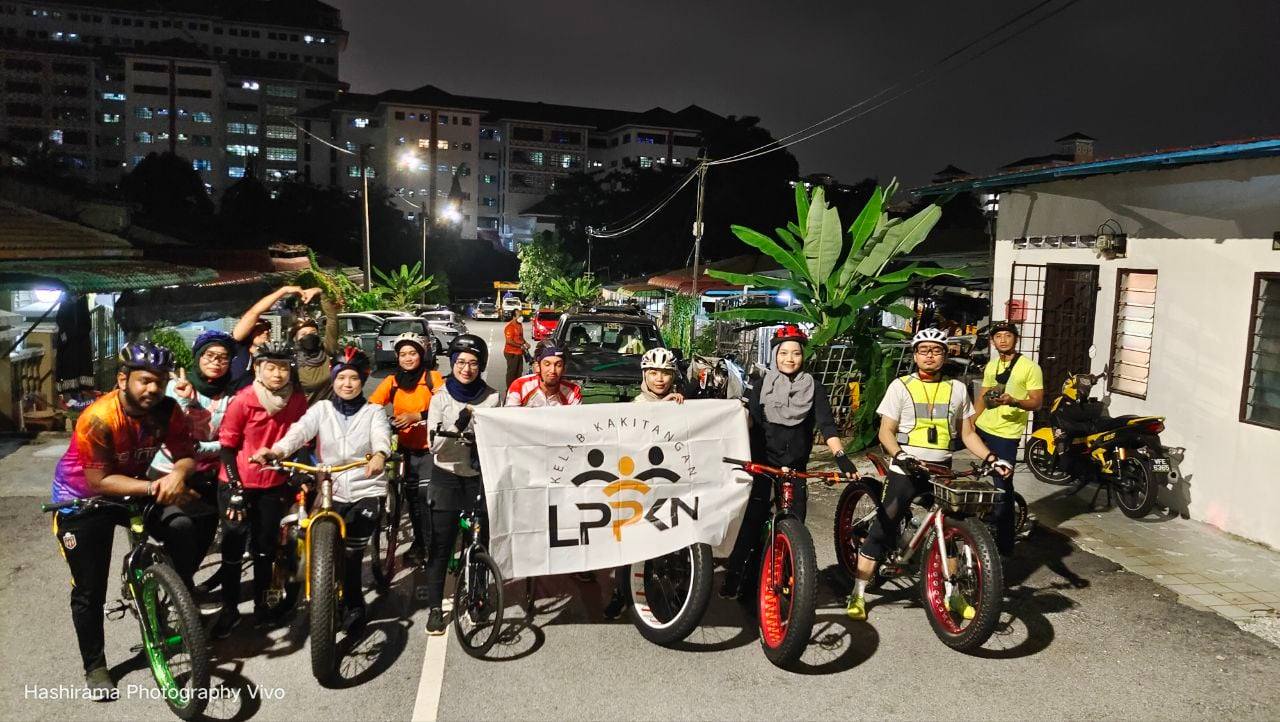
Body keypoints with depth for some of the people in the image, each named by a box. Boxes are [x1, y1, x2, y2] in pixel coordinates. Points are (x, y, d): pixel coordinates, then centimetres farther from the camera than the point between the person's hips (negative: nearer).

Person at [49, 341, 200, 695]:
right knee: (89, 590, 1)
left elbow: (187, 454, -16)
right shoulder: (98, 418, -31)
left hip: (132, 488, 4)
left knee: (183, 529, -23)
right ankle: (95, 667, 19)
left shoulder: (167, 410, -18)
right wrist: (152, 487, -40)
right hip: (82, 498, -3)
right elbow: (99, 481, -29)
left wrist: (178, 473, -39)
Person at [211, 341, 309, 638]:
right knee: (233, 547, 3)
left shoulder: (298, 400, -7)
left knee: (266, 547, 12)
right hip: (239, 484, -3)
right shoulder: (243, 401, -16)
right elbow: (227, 446, -10)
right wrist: (235, 489, -14)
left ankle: (261, 604, 27)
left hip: (274, 485, 3)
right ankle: (229, 610, 17)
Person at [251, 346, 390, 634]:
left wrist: (379, 455, -44)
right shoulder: (321, 409, 5)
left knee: (350, 553, -5)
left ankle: (353, 607, 18)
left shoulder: (373, 412, 1)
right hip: (330, 491, 2)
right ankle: (353, 607, 26)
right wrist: (276, 451, -34)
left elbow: (381, 436, -20)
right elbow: (299, 431, -13)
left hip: (366, 491, -2)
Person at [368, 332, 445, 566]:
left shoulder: (433, 377, -4)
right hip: (406, 447, 3)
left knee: (426, 494, -11)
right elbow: (371, 406, -5)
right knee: (412, 497, 10)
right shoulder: (392, 381, 4)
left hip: (429, 446, -3)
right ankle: (418, 543, 26)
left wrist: (417, 416, -26)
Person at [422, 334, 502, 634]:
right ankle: (435, 607, 9)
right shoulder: (441, 398, -1)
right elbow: (434, 445, -7)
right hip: (447, 477, 0)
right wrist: (458, 426, -24)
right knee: (441, 545, 0)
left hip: (480, 476, 1)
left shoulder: (492, 398, -1)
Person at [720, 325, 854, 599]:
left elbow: (827, 424, -8)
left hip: (796, 465, 1)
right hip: (762, 462, -1)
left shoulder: (814, 388, 2)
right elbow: (749, 419, -8)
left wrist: (841, 456, -24)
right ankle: (734, 574, 3)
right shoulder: (763, 385, 3)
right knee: (752, 520, -5)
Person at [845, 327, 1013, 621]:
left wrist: (992, 459, -2)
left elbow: (968, 434, 13)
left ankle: (952, 593, 27)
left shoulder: (957, 389, 9)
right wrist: (899, 455, -22)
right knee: (882, 528, -7)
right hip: (906, 471, -3)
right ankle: (858, 593, 0)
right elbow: (886, 432, -3)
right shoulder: (901, 386, 0)